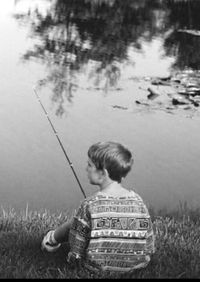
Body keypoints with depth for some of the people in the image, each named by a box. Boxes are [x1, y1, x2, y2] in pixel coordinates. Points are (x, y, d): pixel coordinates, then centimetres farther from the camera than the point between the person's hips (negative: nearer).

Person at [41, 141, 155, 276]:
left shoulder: (90, 205, -20)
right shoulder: (138, 201, -9)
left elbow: (75, 251, -11)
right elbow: (149, 247, -2)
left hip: (98, 269, -3)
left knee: (74, 224, 20)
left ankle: (51, 240, 49)